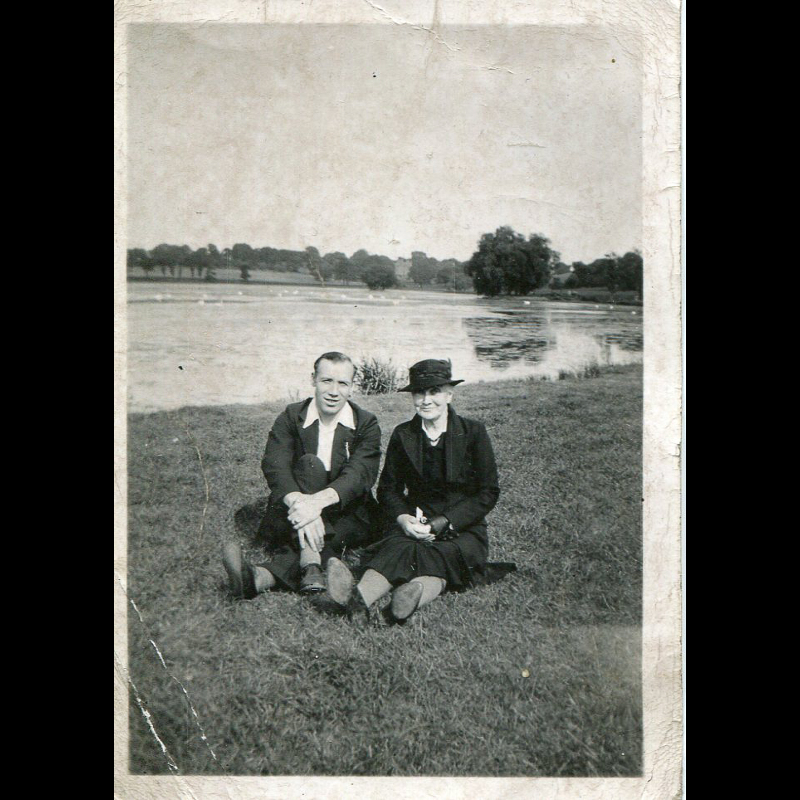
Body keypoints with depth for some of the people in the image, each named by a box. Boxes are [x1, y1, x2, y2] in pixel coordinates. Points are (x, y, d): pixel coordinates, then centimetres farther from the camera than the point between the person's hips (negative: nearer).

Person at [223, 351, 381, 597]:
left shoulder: (366, 424, -2)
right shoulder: (291, 417, 0)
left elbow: (360, 474, -20)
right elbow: (274, 465, -19)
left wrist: (319, 500, -40)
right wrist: (298, 502, -41)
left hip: (347, 517, 0)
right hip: (291, 516, 0)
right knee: (310, 463, -29)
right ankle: (311, 559, -44)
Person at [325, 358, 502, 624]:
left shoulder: (473, 432, 0)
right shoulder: (402, 435, 8)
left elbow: (488, 493, -1)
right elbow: (388, 489, 12)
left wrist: (443, 523, -13)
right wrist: (403, 518, -11)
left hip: (462, 530, -2)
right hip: (416, 524, 2)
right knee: (398, 545, -33)